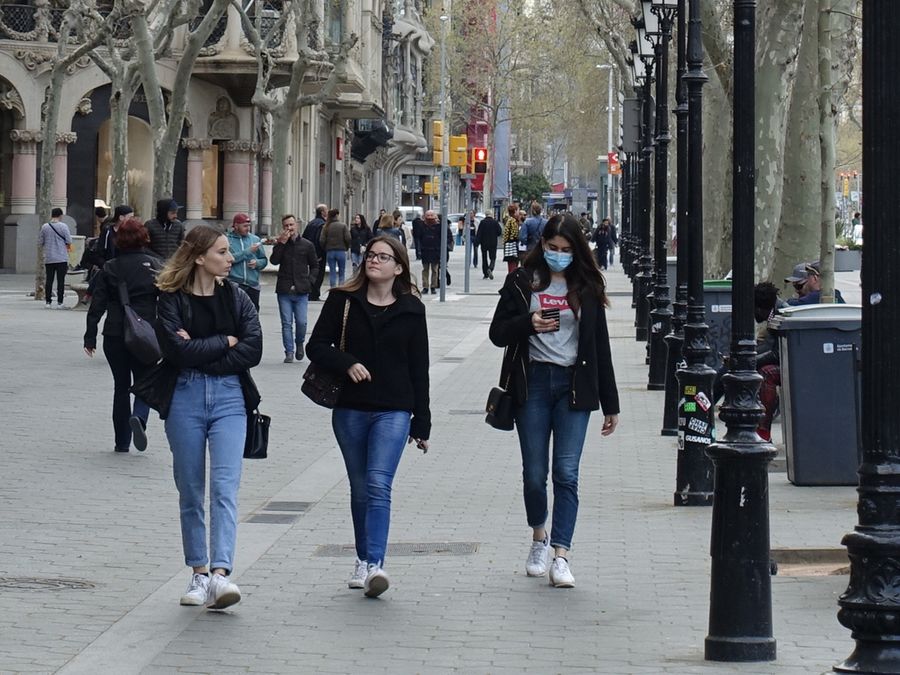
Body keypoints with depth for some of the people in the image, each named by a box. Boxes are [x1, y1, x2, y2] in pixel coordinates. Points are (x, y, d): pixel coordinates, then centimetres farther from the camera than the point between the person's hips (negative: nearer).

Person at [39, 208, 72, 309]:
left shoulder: (45, 227, 1)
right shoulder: (63, 226, -7)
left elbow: (40, 242, 6)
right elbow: (69, 241, -6)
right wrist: (67, 247, 15)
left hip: (48, 258, 3)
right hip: (62, 258, -3)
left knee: (49, 280, 8)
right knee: (61, 281, 1)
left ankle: (48, 302, 8)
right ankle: (59, 302, -1)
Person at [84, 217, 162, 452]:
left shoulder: (110, 268, 1)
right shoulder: (155, 265, -1)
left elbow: (97, 305, -1)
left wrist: (90, 336, 3)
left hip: (114, 335, 1)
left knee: (121, 386, 12)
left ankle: (122, 442, 12)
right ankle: (139, 416, -21)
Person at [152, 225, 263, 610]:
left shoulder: (235, 297, 7)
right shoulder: (171, 299, -1)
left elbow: (253, 350, -5)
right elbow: (177, 350, -14)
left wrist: (200, 353, -10)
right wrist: (225, 341, -6)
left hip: (229, 398, 1)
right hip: (184, 400, -1)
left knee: (224, 487, -13)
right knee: (191, 492, 7)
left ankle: (220, 573, -22)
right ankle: (199, 573, 17)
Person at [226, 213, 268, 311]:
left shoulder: (255, 239, 11)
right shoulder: (227, 239, -1)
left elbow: (264, 260, 16)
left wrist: (257, 263, -7)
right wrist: (248, 251, -16)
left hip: (253, 285, 4)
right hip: (234, 284, -4)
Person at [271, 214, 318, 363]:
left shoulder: (307, 245, 6)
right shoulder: (280, 244, 7)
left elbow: (315, 266, 13)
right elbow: (274, 261, -10)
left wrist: (309, 281, -1)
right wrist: (281, 243, -15)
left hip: (301, 291, 0)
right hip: (284, 291, 0)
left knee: (301, 322, -5)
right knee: (286, 323, 0)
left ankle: (299, 344, 22)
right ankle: (289, 352, 6)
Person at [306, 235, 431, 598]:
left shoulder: (411, 310, 4)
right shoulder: (343, 300, 4)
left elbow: (419, 368, 7)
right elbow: (317, 346, 3)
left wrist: (421, 422, 6)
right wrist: (347, 363, -17)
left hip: (393, 411, -2)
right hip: (350, 409, 2)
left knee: (379, 484, -15)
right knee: (360, 488, 10)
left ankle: (375, 564, -22)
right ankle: (363, 560, 22)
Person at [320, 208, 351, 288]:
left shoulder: (326, 227, -1)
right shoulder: (343, 225, -6)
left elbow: (321, 240, -6)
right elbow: (348, 238, -11)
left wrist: (325, 249, 10)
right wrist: (346, 248, 7)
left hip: (330, 251, 2)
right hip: (341, 251, -2)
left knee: (332, 272, 7)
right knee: (341, 273, 7)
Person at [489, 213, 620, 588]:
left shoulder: (587, 287, 7)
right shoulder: (523, 282, 5)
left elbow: (600, 346, 9)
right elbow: (498, 333, 5)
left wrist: (610, 404, 8)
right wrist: (528, 324, -17)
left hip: (573, 385, 0)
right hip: (532, 382, 0)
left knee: (566, 473, -8)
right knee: (534, 473, 4)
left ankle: (561, 556, -9)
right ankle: (539, 538, 29)